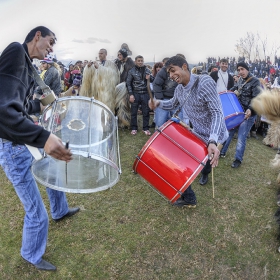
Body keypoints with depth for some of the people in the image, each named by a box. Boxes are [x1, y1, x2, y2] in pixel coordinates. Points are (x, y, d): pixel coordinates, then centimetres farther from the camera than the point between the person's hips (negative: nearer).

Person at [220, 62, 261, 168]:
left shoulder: (255, 81, -12)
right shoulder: (240, 80, 9)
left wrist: (250, 109, -34)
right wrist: (232, 91, 12)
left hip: (249, 114, -7)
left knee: (241, 137, -6)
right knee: (229, 131, 11)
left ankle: (238, 159, 7)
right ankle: (222, 151, 25)